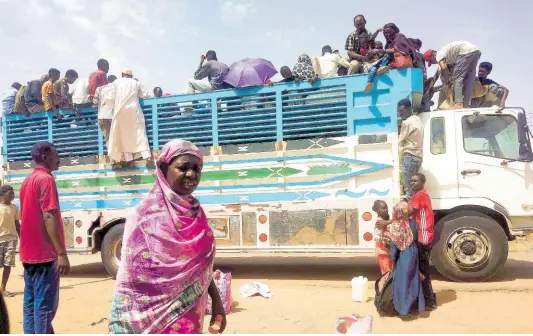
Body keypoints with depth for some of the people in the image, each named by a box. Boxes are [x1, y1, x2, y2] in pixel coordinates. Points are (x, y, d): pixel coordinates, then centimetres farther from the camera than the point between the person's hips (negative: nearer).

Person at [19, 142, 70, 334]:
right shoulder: (46, 179, -13)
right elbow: (48, 217, -22)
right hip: (45, 253, -9)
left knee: (31, 302, 12)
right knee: (45, 304, -4)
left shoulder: (27, 181, 16)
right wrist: (62, 253, -23)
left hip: (29, 252, 9)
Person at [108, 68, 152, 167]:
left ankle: (128, 158, -2)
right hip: (134, 109, 1)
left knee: (124, 134, 3)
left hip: (121, 110, 0)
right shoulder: (136, 83, 11)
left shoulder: (116, 82, 10)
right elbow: (145, 95, 9)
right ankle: (146, 154, -18)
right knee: (139, 131, -3)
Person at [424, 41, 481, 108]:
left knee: (456, 78, -8)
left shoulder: (439, 54, 2)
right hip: (476, 51, 10)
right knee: (469, 80, 9)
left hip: (467, 51, -10)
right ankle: (466, 106, 6)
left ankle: (459, 104, -19)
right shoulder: (446, 54, 29)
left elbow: (443, 67, -15)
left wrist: (446, 80, 1)